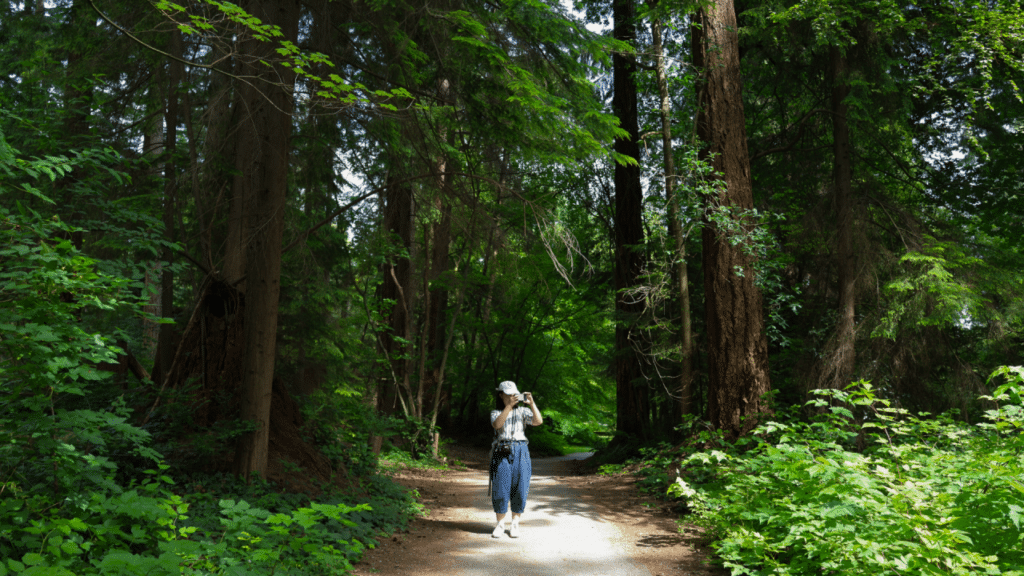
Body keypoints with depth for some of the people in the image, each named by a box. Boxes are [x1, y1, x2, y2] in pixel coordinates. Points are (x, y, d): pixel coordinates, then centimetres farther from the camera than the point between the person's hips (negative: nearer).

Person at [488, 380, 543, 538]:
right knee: (500, 488, -2)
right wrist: (509, 406, -20)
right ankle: (500, 524, 11)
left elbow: (538, 421, -4)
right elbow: (497, 424, -14)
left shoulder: (523, 411, 13)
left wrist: (532, 403, -14)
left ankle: (515, 524, 13)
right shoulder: (496, 413, 10)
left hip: (520, 452, 1)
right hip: (502, 452, -1)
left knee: (519, 489, 0)